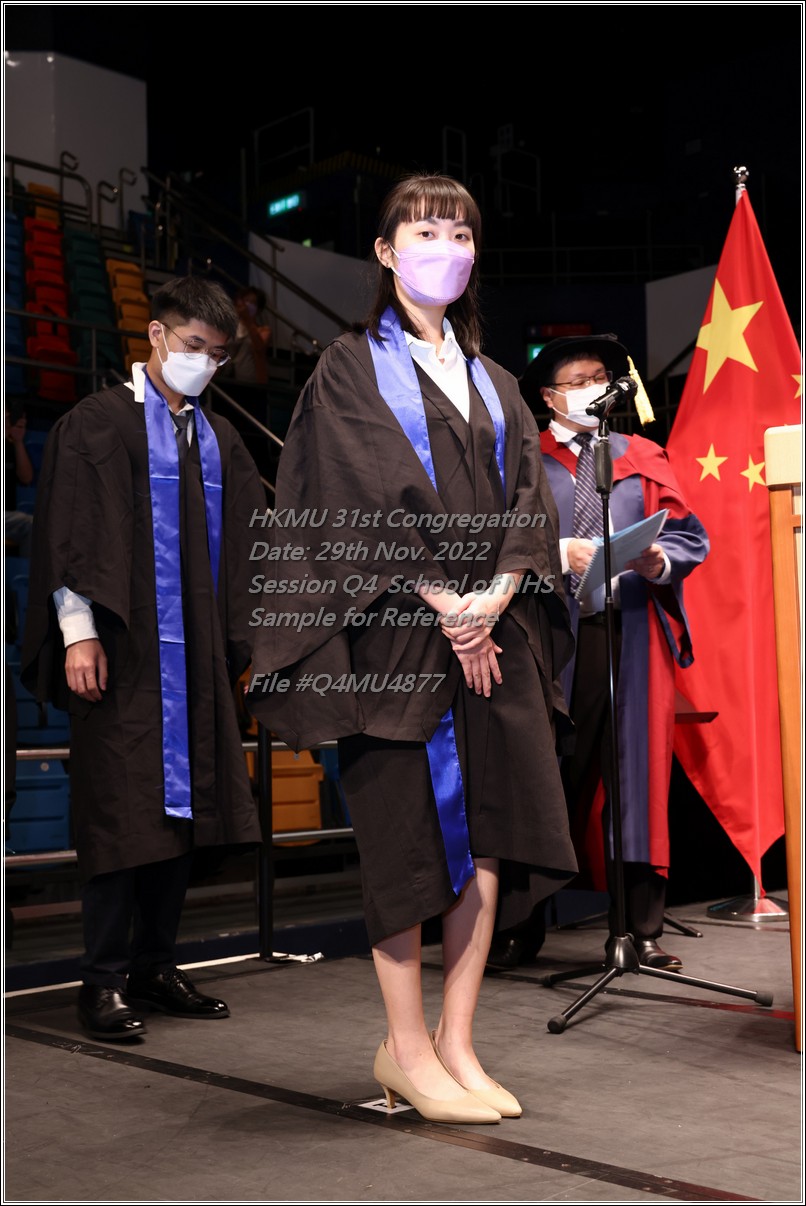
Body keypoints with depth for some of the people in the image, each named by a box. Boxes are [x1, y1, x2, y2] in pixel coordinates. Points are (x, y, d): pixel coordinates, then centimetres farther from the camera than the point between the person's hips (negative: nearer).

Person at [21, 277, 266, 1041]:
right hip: (123, 649, -6)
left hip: (195, 655, 6)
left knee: (181, 806, 7)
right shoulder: (98, 424, 0)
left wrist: (239, 637, 9)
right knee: (122, 810, -5)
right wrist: (78, 631, -15)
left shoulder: (218, 440, 17)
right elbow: (69, 534, -7)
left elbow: (246, 545, 16)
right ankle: (104, 983, 4)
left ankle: (155, 968, 18)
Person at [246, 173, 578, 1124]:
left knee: (489, 838, 0)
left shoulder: (491, 382, 20)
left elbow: (527, 496, 9)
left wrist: (495, 595, -9)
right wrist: (443, 604, -15)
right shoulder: (351, 368, 5)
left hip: (494, 631, 5)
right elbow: (371, 497, -8)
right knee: (408, 833, -4)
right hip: (396, 632, -5)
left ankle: (456, 1043, 11)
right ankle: (407, 1049, 8)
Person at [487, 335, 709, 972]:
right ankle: (520, 928, 4)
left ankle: (641, 928, 6)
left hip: (631, 635, 3)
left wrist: (661, 561, -10)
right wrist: (559, 553, -16)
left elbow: (689, 534, 11)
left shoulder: (644, 457, 18)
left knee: (634, 771, 0)